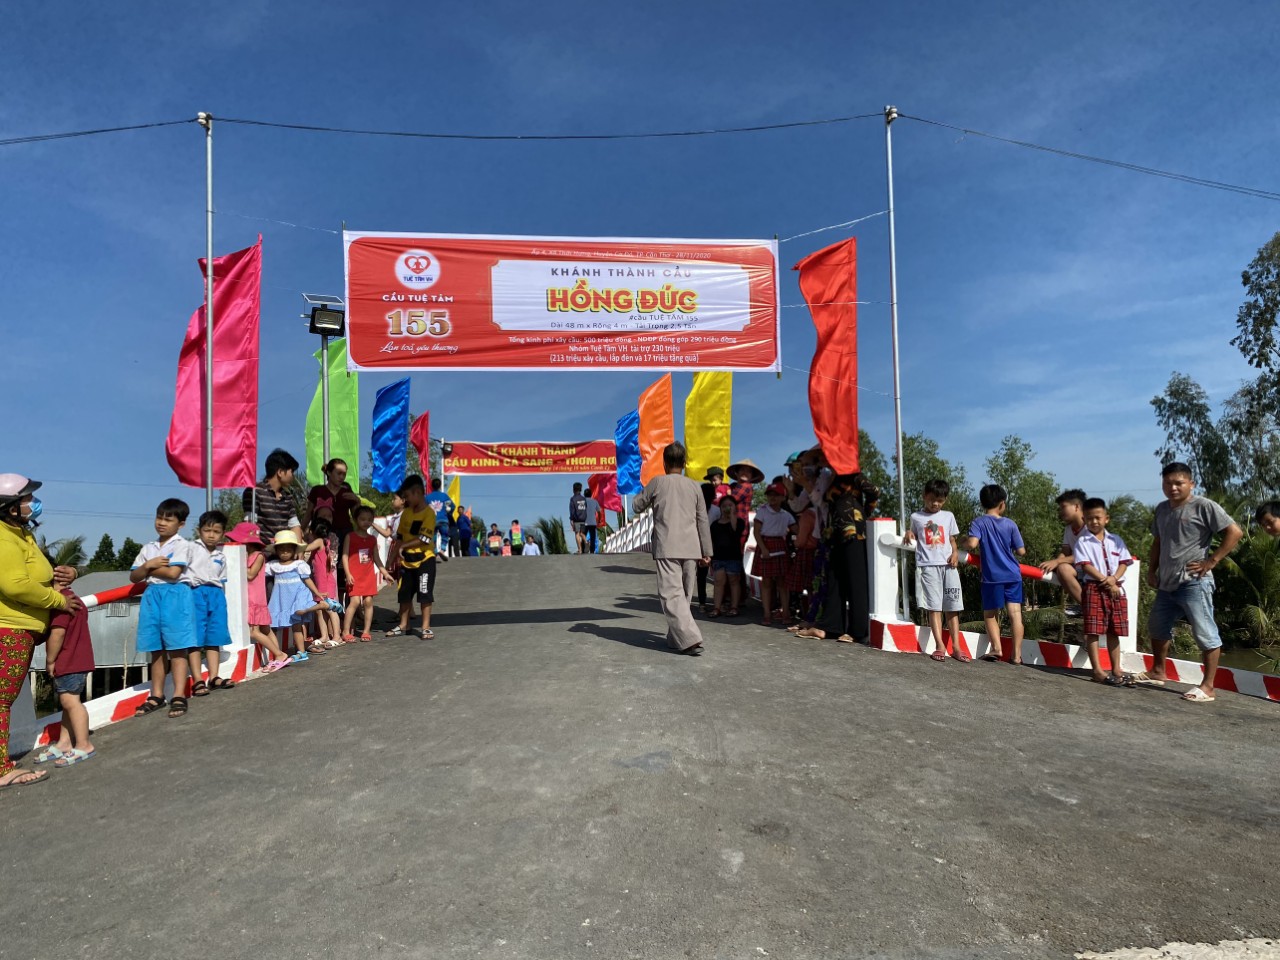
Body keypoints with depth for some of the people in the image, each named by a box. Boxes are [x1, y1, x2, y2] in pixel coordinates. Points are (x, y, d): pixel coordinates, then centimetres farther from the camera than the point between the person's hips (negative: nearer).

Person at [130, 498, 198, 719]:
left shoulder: (182, 545, -3)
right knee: (156, 650, 10)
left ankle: (179, 697, -5)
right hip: (152, 597, 6)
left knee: (177, 648, -6)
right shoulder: (148, 548, 15)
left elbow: (173, 573, -15)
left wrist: (148, 569, -2)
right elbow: (133, 577, 12)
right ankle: (157, 696, 18)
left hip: (175, 596, -6)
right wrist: (148, 565, -7)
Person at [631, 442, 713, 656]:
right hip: (690, 548, 4)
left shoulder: (657, 482, -1)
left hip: (667, 549, -4)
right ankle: (675, 637, 24)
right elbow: (703, 521, 9)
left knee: (672, 594, -6)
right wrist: (706, 551, 13)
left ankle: (690, 639, -19)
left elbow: (638, 506, 11)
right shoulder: (694, 486, 8)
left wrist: (643, 492, 30)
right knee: (684, 594, 16)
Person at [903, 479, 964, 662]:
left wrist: (955, 553, -4)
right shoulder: (916, 517, 11)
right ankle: (940, 646, -7)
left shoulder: (948, 516, 14)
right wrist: (909, 534, -1)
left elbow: (953, 539, 15)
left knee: (952, 607, 2)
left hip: (948, 565, 2)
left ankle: (956, 646, 5)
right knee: (934, 606, -6)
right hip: (928, 565, -2)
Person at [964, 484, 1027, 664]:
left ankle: (996, 648, 4)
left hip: (992, 577, -2)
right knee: (1015, 613, 3)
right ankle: (1016, 654, 4)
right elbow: (1021, 551, 1)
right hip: (1013, 575, 2)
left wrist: (964, 544, -1)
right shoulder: (1010, 524, 0)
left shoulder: (979, 522, -7)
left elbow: (972, 544, -23)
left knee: (990, 614, 13)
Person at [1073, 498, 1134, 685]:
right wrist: (1106, 582, -15)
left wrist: (1114, 579, -12)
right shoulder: (1082, 541, -2)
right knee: (1093, 631, -6)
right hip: (1094, 588, -4)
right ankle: (1097, 671, -3)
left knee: (1114, 631, 11)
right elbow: (1086, 566, -9)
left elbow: (1124, 562, 6)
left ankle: (1116, 670, 19)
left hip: (1115, 589, 4)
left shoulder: (1115, 540, 12)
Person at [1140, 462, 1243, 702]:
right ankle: (1158, 673, 33)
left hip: (1194, 583, -8)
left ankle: (1207, 686, 1)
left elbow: (1235, 532, -12)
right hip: (1167, 583, 8)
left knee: (1205, 634, -4)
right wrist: (1152, 570, 15)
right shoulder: (1161, 509, 13)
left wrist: (1211, 561, -14)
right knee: (1157, 627, 18)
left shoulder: (1204, 506, -9)